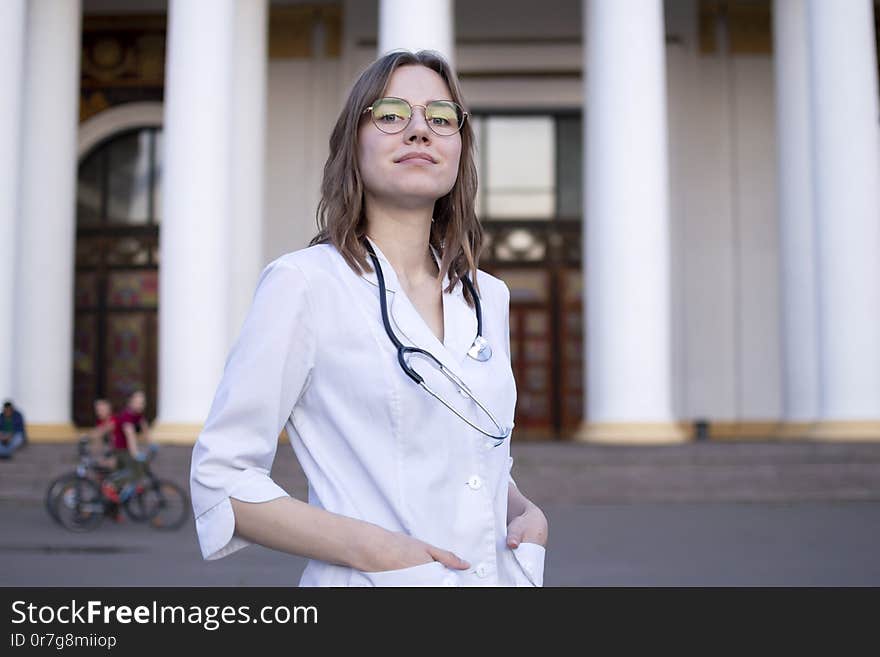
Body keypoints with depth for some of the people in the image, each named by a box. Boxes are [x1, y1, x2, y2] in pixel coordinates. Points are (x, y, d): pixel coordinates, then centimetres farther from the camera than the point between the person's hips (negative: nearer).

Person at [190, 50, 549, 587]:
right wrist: (373, 549, -20)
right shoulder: (304, 282, -10)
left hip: (498, 574, 6)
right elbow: (221, 478, -11)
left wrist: (528, 513, -2)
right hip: (370, 581, -5)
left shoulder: (489, 297, 7)